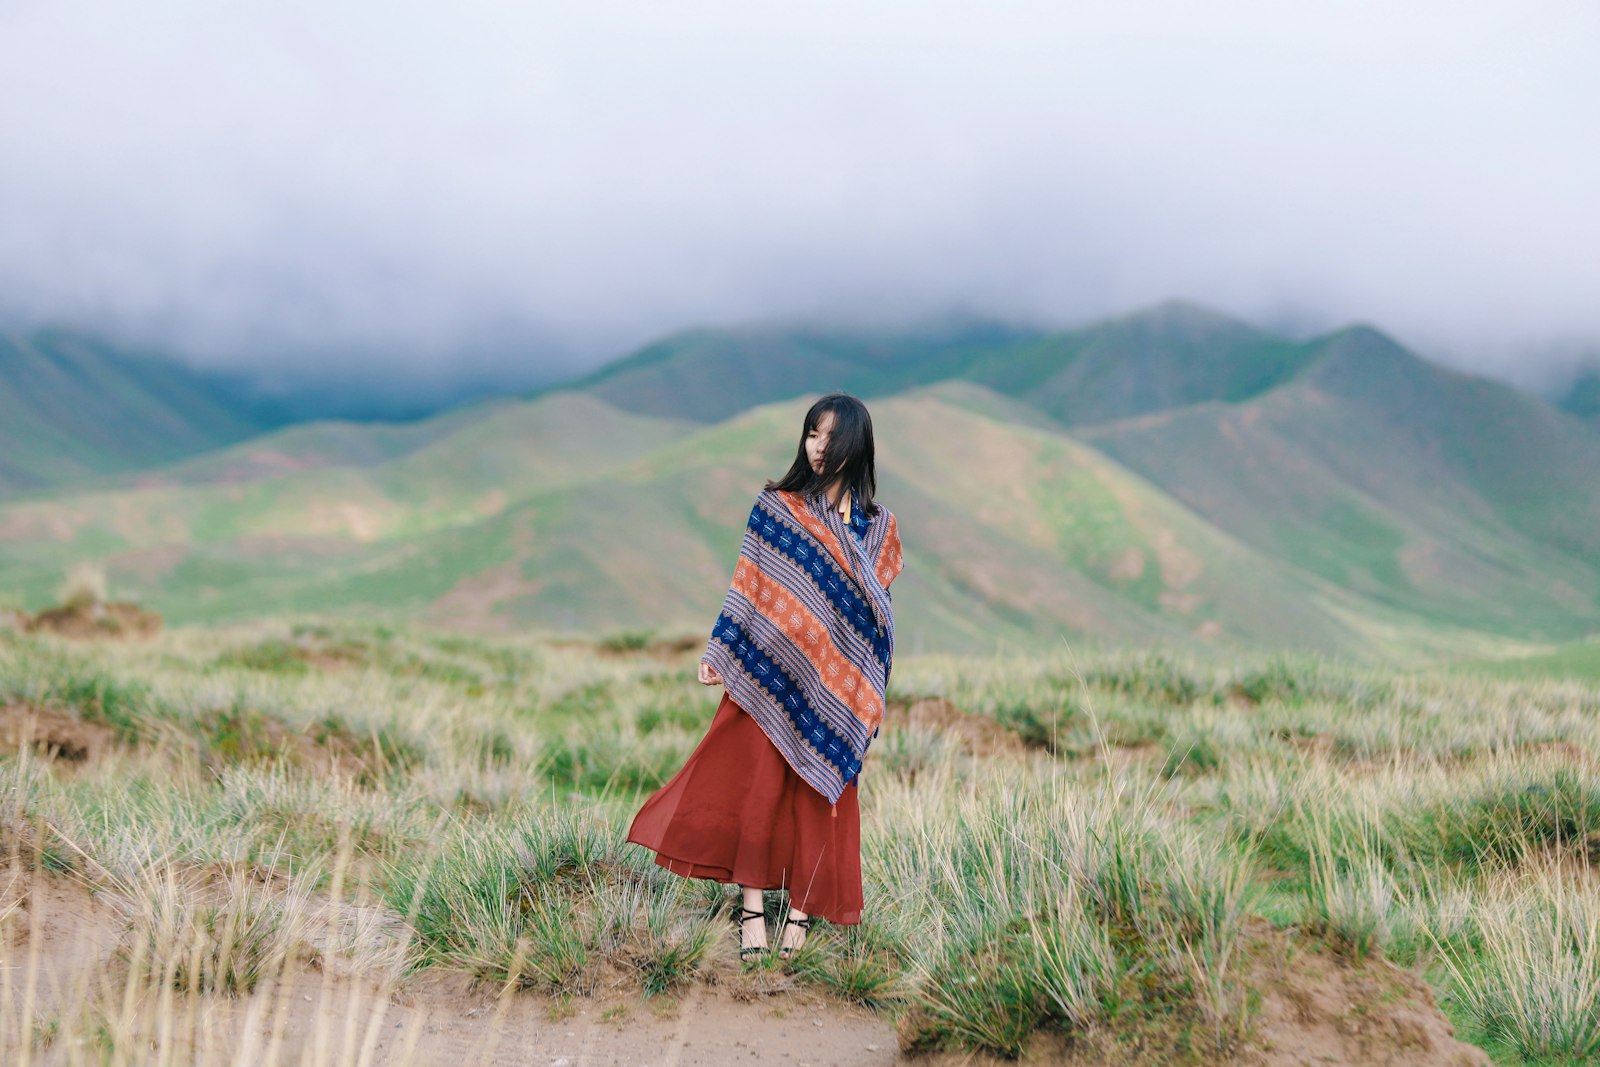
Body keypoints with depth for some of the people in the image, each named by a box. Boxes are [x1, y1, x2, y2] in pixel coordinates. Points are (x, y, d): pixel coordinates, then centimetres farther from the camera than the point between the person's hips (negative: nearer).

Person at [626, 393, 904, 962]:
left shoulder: (876, 525, 9)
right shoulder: (775, 506, 4)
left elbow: (880, 614, 11)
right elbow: (747, 588, 3)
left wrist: (868, 698, 5)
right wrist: (718, 652, -4)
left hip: (833, 683, 1)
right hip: (769, 670, -1)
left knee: (820, 794, 2)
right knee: (760, 784, -5)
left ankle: (801, 911, 9)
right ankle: (752, 909, -1)